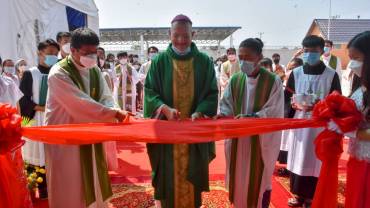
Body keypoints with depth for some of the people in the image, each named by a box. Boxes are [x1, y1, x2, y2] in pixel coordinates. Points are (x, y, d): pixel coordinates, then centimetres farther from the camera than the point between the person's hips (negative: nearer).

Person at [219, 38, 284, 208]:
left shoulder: (273, 81, -9)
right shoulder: (235, 80, 1)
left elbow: (274, 113, -13)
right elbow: (226, 104, 4)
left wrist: (251, 117, -26)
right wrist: (222, 115, -17)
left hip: (262, 141, -3)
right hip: (237, 139, 4)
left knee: (259, 180, 11)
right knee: (238, 178, 14)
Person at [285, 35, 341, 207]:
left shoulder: (331, 75, -2)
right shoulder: (295, 73, 3)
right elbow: (287, 98, 5)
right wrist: (294, 105, -16)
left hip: (321, 126, -2)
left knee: (315, 162, 6)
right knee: (298, 160, 9)